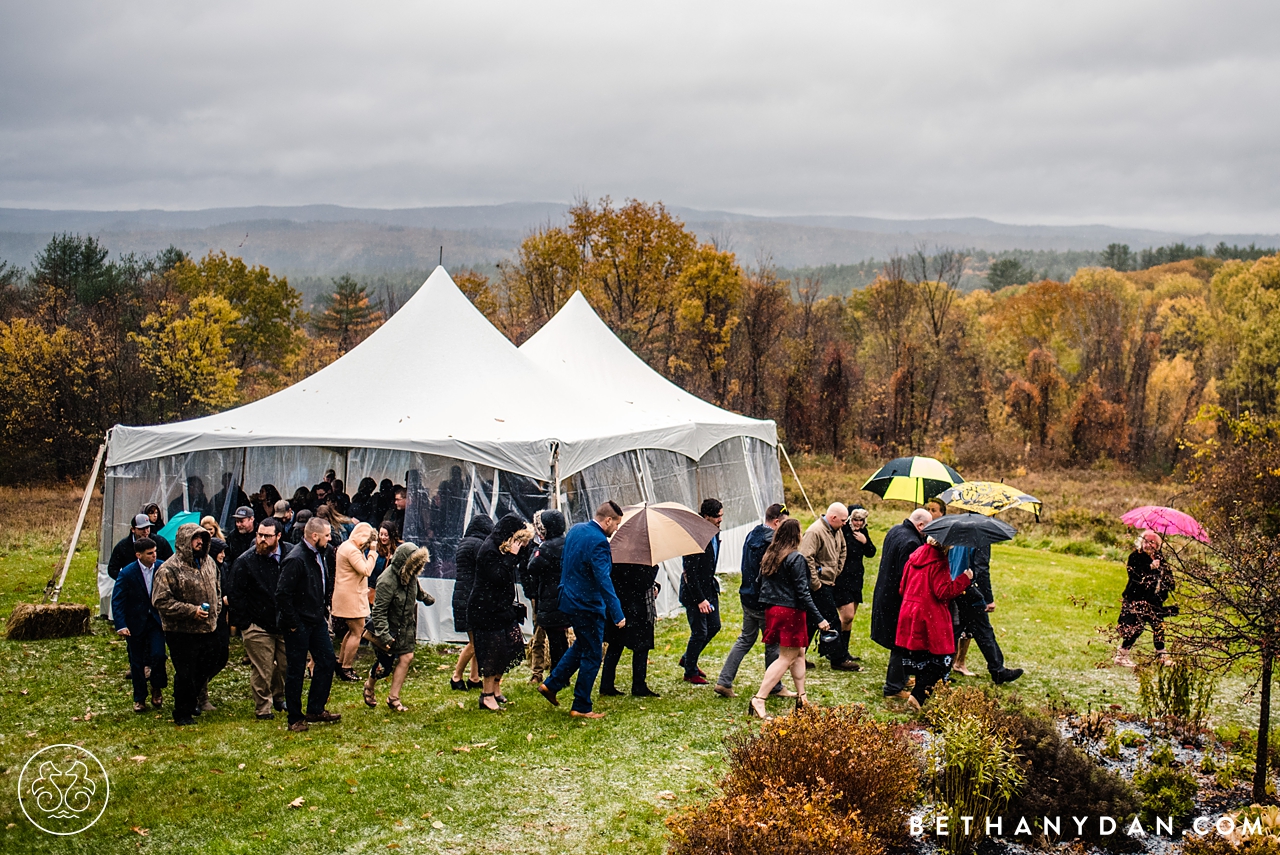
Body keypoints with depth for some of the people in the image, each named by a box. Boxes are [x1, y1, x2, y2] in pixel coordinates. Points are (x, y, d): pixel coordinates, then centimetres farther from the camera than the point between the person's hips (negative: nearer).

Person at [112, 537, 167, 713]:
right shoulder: (127, 573, -15)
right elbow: (117, 601, -11)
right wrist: (121, 625, -19)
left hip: (156, 619, 1)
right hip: (135, 622, -1)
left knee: (158, 655, -13)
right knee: (137, 662, 7)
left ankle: (156, 689, 13)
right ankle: (139, 699, 21)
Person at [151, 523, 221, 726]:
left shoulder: (208, 562, 8)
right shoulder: (169, 569, -15)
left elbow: (217, 589, 24)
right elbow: (161, 601, -19)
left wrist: (216, 609, 10)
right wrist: (191, 610, -21)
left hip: (208, 629, 7)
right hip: (182, 633, -7)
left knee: (203, 672, 18)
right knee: (185, 674, 0)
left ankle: (193, 702, 40)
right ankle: (182, 714, 16)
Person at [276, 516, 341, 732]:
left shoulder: (322, 554, 6)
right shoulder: (296, 560, -22)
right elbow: (282, 594, -24)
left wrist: (324, 611, 14)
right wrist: (293, 623, -18)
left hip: (317, 621, 9)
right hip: (299, 625, -9)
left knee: (327, 661, 11)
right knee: (296, 671, 2)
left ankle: (315, 709, 24)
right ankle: (295, 719, 12)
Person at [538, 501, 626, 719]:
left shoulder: (575, 530, 6)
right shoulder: (598, 542, -22)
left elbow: (563, 564, 17)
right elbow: (603, 580, -28)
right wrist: (617, 614, -29)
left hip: (569, 600, 9)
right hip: (588, 605, -9)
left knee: (581, 645, 25)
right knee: (591, 655, 2)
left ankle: (551, 684, 26)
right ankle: (581, 707, 8)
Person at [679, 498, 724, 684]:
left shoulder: (715, 534, 4)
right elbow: (690, 573, -24)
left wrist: (713, 583, 18)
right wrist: (700, 599, -24)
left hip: (709, 589, 9)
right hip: (694, 592, -9)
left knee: (714, 626, 15)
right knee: (699, 632, -2)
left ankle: (687, 658, 33)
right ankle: (690, 672, 15)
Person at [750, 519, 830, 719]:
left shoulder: (769, 556, 7)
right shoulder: (796, 558, -14)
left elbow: (761, 583, 12)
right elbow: (802, 592, -17)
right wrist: (819, 619, -16)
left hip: (772, 610, 8)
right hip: (791, 612, -8)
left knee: (799, 652, 19)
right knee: (786, 658, -2)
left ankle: (801, 698, 22)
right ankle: (758, 699, -11)